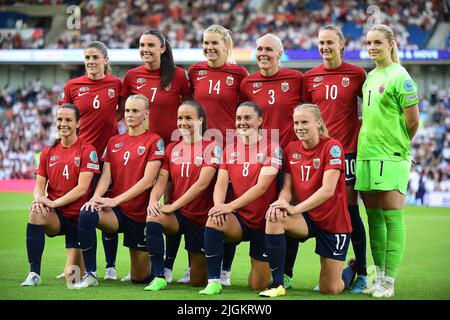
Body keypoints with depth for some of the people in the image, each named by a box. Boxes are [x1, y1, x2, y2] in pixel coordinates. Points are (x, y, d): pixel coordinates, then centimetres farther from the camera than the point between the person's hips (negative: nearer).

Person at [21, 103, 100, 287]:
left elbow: (82, 188, -14)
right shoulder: (48, 153, 8)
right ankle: (34, 274, -27)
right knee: (36, 214, -35)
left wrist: (53, 203, -22)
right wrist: (39, 198, -19)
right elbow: (39, 185, 5)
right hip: (56, 217, 3)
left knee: (72, 276, -6)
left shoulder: (87, 151, -7)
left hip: (78, 218, -3)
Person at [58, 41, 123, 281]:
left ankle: (110, 267, 8)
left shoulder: (116, 84, 2)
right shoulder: (72, 86, 3)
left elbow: (125, 112, 14)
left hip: (107, 153, -1)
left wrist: (109, 119, -3)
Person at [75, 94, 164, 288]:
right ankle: (90, 274, -23)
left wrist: (115, 200, -20)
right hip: (116, 212, 3)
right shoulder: (114, 141, 11)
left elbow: (147, 181, -14)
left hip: (140, 215, -3)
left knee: (140, 278, 3)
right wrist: (96, 197, -19)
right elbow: (106, 176, 3)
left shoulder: (154, 141, -5)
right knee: (87, 214, -32)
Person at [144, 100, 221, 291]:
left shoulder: (211, 147, -7)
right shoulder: (172, 148, 8)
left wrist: (173, 206, -23)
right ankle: (159, 277, -23)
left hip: (200, 217, -3)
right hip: (176, 214, 3)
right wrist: (153, 199, -23)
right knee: (153, 218, -34)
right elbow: (162, 179, -1)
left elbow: (202, 183, -17)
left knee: (198, 281, 2)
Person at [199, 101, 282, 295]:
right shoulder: (230, 150, 6)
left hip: (264, 223, -3)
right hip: (240, 219, 3)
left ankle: (263, 267, 38)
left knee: (258, 286, 1)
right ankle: (213, 281, -23)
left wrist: (230, 206, -29)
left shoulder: (271, 149, -9)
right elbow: (221, 183, -4)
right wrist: (219, 205, -26)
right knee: (214, 222, -33)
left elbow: (261, 186, -20)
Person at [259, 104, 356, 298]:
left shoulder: (332, 147, -15)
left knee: (330, 289, -2)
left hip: (334, 221, -4)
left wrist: (295, 209, -29)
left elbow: (328, 190, -23)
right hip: (307, 218, 4)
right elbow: (287, 188, 0)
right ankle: (277, 285, -21)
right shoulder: (291, 149, 2)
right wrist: (281, 203, -23)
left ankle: (353, 270, 35)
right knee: (274, 218, -29)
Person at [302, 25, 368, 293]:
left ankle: (362, 273, 5)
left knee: (351, 209, -3)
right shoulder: (310, 77, 7)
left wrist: (362, 124, -2)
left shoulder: (356, 74, 0)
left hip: (347, 149, -3)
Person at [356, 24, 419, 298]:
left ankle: (389, 281, -4)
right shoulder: (370, 77, 15)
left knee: (392, 217, -5)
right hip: (367, 154, 8)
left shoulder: (399, 76, -8)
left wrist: (399, 144, 3)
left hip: (390, 157, -8)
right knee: (374, 217, 10)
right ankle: (379, 275, 18)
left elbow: (412, 120, -9)